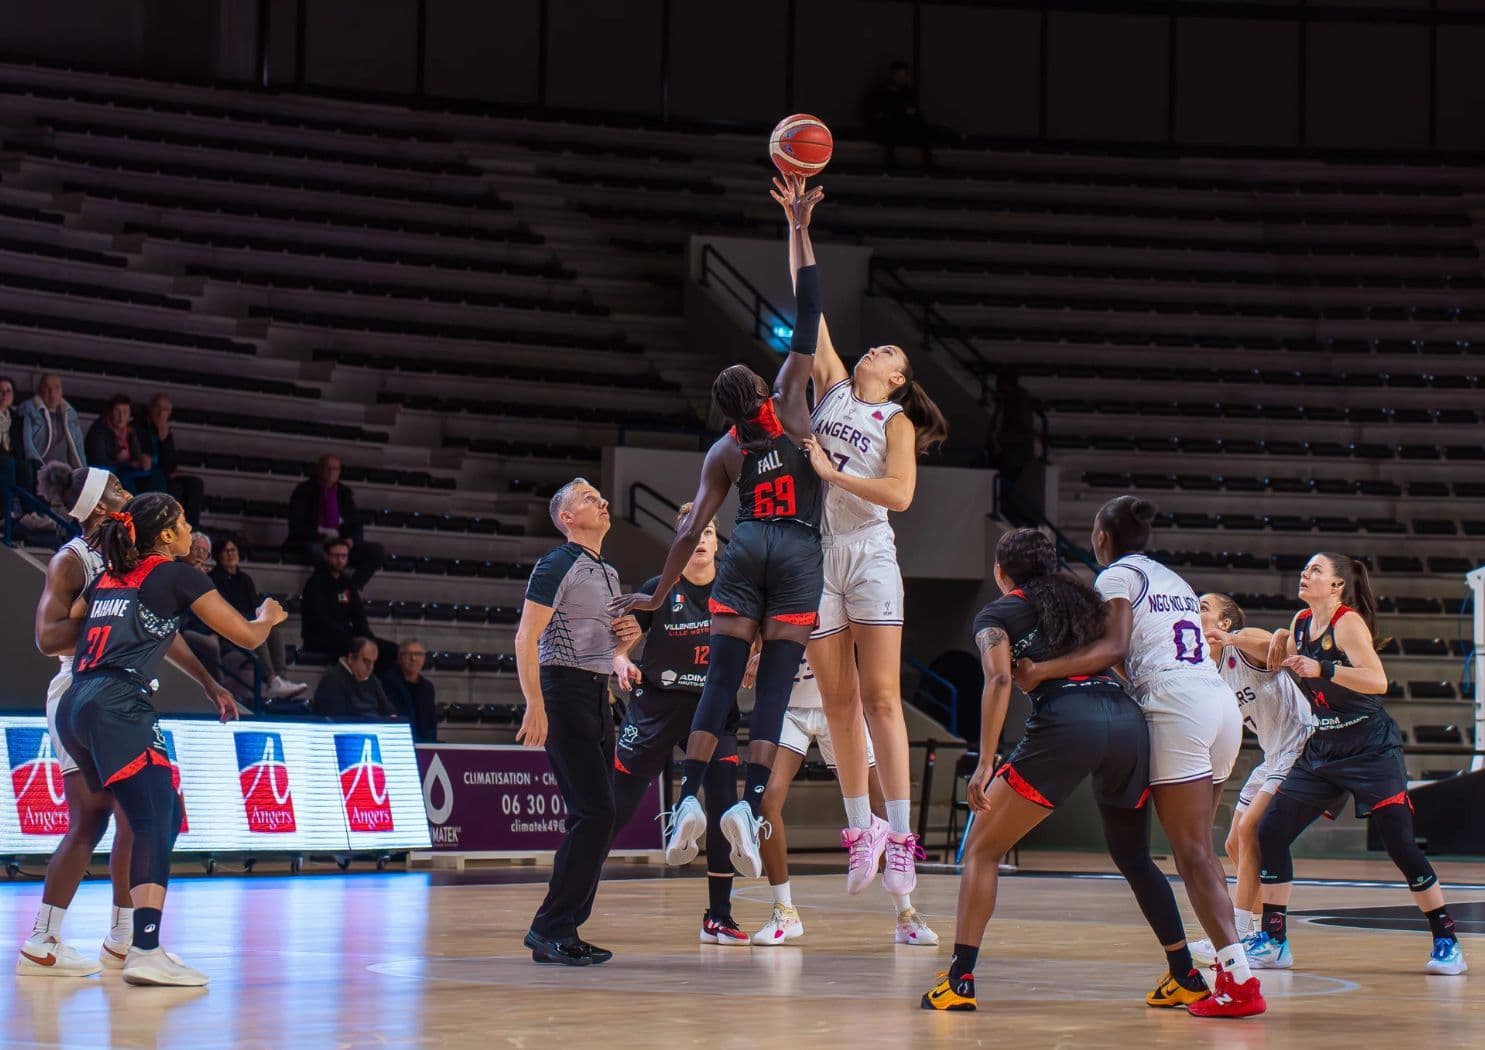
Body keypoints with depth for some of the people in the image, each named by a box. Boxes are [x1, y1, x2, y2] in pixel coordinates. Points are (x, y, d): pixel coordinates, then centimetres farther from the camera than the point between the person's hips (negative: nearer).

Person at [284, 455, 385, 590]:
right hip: (310, 544, -4)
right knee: (316, 550, -42)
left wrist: (352, 540, -10)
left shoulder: (345, 493, 14)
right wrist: (322, 538, -19)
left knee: (378, 551, -18)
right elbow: (297, 527, -5)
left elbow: (357, 525, 13)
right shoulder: (304, 491, 3)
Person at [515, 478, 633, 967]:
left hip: (598, 696, 9)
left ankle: (562, 930, 12)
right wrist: (535, 706, -20)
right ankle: (550, 929, -11)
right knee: (594, 814, -15)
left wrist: (620, 662, 10)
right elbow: (526, 638, -14)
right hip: (565, 692, -9)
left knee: (595, 818, 7)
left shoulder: (608, 572, 19)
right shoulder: (558, 565, -8)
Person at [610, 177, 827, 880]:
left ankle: (690, 797, -11)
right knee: (774, 685, -4)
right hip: (800, 551, -2)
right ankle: (749, 805, -16)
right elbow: (808, 323, 4)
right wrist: (800, 231, 7)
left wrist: (657, 596, 11)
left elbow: (692, 529, 4)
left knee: (720, 679, 1)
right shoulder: (789, 402, 4)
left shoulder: (723, 452, 9)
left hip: (746, 549, 2)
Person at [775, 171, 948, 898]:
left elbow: (898, 493, -9)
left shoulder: (897, 421, 5)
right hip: (815, 553, 4)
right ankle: (860, 827, 10)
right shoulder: (832, 388, 15)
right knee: (838, 700, 4)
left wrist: (831, 472, -9)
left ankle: (900, 834, -11)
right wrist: (797, 227, 11)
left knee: (881, 696, -9)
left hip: (868, 553, -4)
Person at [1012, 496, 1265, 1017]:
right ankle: (1185, 977, 11)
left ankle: (1240, 979, -17)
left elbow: (1114, 647, -10)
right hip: (1223, 703, 8)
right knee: (1198, 849, 13)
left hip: (1178, 709, -8)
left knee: (1191, 852, -9)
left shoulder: (1118, 575, 5)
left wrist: (1042, 671, -13)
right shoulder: (1173, 579, 28)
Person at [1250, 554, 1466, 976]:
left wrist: (1323, 669, -37)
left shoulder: (1349, 623, -14)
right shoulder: (1302, 622, 7)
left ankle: (1447, 943, 1)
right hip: (1321, 753, 7)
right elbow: (1281, 664, 24)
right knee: (1270, 832, -1)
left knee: (1401, 846, -10)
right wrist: (1280, 640, 4)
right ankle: (1273, 941, 6)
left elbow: (1378, 680, -28)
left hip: (1372, 751, -7)